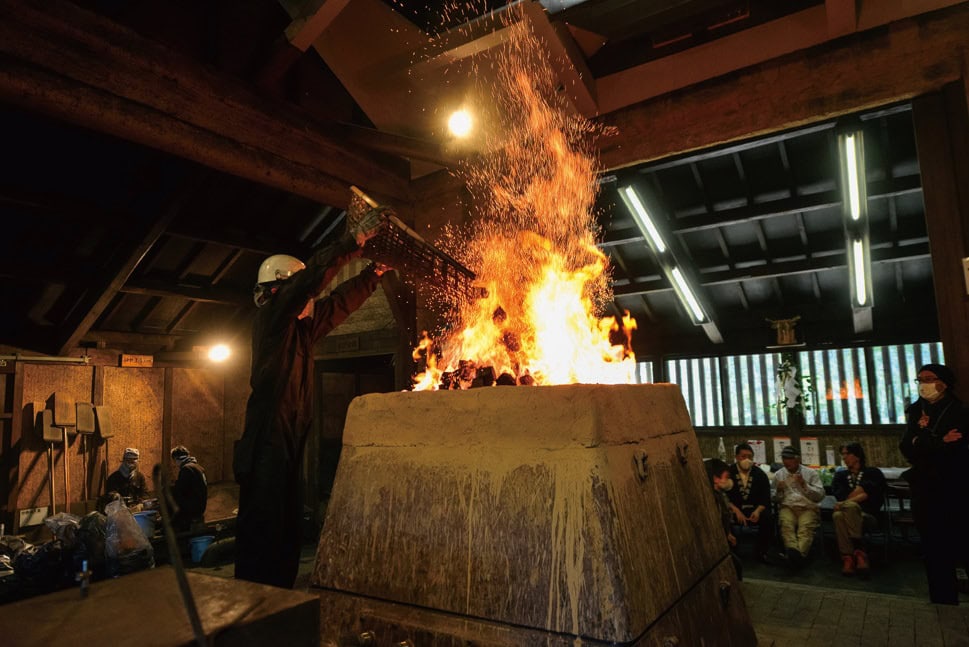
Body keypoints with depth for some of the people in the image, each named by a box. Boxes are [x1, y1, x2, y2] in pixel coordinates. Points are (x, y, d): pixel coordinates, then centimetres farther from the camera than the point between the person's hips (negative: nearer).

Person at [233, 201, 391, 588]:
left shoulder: (301, 327, 17)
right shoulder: (271, 317, -6)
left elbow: (339, 304, 26)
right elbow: (312, 277, -17)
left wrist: (374, 272, 22)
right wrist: (356, 238, -18)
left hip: (289, 444, 9)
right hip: (267, 444, -9)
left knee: (288, 531, 12)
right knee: (262, 527, -7)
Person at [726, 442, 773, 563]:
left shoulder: (760, 474, 5)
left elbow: (766, 498, 1)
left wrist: (758, 510, -20)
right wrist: (736, 511, -22)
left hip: (755, 509, 2)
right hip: (734, 509, -2)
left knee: (768, 518, -29)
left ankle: (760, 552, -8)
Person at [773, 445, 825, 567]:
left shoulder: (811, 473, 12)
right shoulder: (778, 474, 17)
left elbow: (820, 496, 4)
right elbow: (775, 499, 18)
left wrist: (804, 485, -10)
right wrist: (779, 491, -4)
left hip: (808, 507, -1)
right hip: (787, 507, 1)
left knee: (806, 526, -35)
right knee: (786, 524, -34)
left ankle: (799, 553, -56)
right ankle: (793, 551, -55)